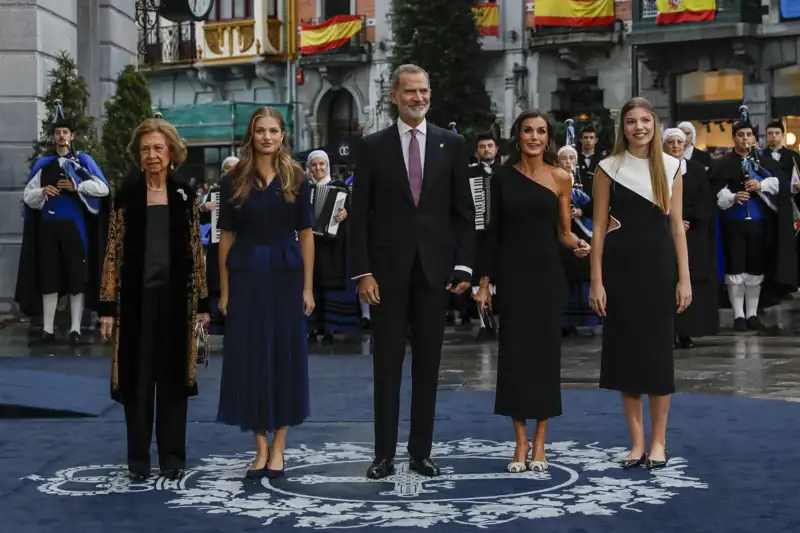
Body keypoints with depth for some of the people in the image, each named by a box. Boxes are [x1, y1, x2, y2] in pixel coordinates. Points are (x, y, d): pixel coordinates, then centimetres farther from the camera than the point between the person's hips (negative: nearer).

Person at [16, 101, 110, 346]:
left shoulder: (83, 161, 3)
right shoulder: (43, 164, 10)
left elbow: (103, 188, -7)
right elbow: (27, 196, 9)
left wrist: (77, 186, -16)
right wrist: (42, 192, -11)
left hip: (74, 226, -2)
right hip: (48, 227, 2)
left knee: (76, 277, -1)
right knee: (48, 278, 3)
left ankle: (75, 329, 4)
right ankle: (48, 329, 7)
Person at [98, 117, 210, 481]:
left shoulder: (184, 195, 5)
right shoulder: (126, 195, 1)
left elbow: (195, 251, 7)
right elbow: (113, 252, -1)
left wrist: (202, 301, 4)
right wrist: (107, 305, -5)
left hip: (175, 295, 1)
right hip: (137, 296, -1)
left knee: (173, 375, 5)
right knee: (138, 376, 3)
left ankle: (172, 455, 14)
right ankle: (138, 458, 11)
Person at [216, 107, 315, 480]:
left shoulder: (295, 179, 3)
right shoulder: (234, 181, 2)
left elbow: (306, 235, 3)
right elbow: (226, 237, 4)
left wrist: (308, 287, -2)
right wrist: (224, 290, 0)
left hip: (285, 274, 0)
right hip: (246, 275, 0)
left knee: (285, 355, 3)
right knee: (249, 357, 1)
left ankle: (278, 448, 13)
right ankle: (260, 448, 11)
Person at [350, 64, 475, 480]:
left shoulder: (452, 144, 6)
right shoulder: (373, 146, 3)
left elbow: (464, 211, 6)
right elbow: (359, 214, 1)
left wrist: (464, 265, -1)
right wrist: (362, 271, -7)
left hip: (435, 268, 1)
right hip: (388, 269, -1)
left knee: (428, 363, 6)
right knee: (387, 363, 3)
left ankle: (421, 451, 14)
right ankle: (384, 454, 9)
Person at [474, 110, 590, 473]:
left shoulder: (560, 178, 2)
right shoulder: (504, 178, 4)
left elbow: (564, 232, 6)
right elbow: (494, 232, 5)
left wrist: (577, 245, -16)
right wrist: (485, 281, 2)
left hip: (547, 273, 0)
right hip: (513, 273, 1)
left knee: (545, 352, 2)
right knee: (515, 353, 0)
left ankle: (539, 444, 10)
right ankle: (520, 444, 8)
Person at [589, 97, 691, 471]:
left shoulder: (671, 167, 5)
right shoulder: (609, 168, 1)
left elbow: (677, 226, 5)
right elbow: (599, 227, 1)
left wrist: (684, 278, -1)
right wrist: (596, 281, -5)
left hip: (659, 264, 0)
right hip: (620, 264, 0)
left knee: (658, 350, 2)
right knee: (626, 350, 3)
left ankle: (659, 441, 11)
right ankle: (637, 441, 12)